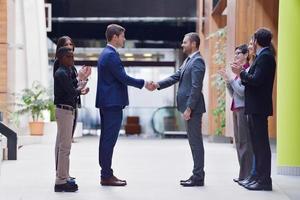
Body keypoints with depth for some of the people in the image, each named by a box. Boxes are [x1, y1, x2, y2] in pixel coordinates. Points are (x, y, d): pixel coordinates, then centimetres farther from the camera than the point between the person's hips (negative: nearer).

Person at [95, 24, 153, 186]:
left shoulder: (106, 54, 17)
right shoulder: (111, 55, -15)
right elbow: (123, 78, -17)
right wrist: (143, 84, -7)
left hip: (107, 102, 11)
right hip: (112, 103, -11)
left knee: (106, 139, 11)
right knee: (109, 139, -7)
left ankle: (106, 174, 16)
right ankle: (107, 176, -4)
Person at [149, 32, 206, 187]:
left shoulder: (197, 61, -14)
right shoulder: (188, 60, 17)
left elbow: (196, 87, -19)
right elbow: (175, 77, 14)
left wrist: (189, 108, -21)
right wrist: (158, 85, 0)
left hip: (193, 107, -10)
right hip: (189, 106, 10)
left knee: (195, 141, -5)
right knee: (194, 141, 12)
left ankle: (198, 177, -1)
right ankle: (197, 175, 17)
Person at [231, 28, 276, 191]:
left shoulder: (265, 56, -14)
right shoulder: (263, 56, 16)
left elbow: (256, 80, -23)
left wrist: (242, 73, -10)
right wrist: (242, 74, 6)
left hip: (259, 107, -10)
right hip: (255, 106, 10)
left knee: (261, 143, -7)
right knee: (258, 143, 14)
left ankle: (264, 180, -3)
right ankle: (259, 177, 20)